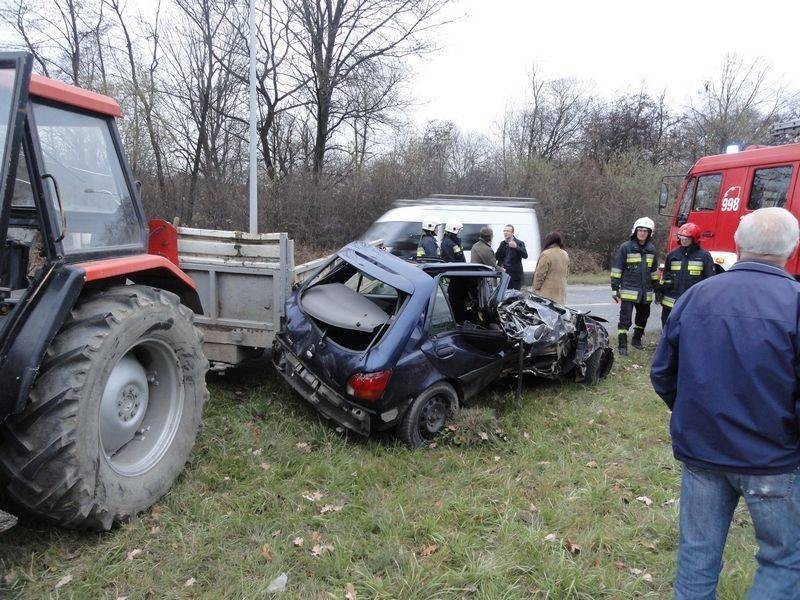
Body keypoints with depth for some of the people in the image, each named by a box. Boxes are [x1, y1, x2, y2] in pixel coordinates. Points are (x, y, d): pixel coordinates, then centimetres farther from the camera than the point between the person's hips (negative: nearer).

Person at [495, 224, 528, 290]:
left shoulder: (519, 243, -3)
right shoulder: (502, 243, 13)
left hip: (515, 275, -5)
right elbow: (496, 257, 13)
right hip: (504, 274, 5)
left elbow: (525, 256, -17)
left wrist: (516, 247, -30)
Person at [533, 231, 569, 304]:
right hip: (561, 291, 7)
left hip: (547, 292, -7)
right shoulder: (565, 254, 12)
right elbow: (567, 273, 21)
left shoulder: (546, 254, -13)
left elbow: (540, 274, -12)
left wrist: (536, 289, -3)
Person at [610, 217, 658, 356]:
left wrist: (656, 288, 19)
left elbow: (654, 271, 20)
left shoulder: (651, 249, 10)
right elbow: (616, 269, -6)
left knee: (643, 317, 17)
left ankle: (637, 339, 36)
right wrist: (615, 289, -9)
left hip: (645, 292, 6)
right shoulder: (626, 247, -6)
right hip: (628, 291, -5)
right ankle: (622, 346, 0)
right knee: (625, 319, -6)